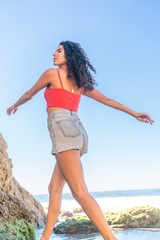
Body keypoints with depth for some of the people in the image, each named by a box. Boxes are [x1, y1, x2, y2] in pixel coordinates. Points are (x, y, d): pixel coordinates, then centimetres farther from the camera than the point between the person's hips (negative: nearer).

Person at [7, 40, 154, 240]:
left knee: (80, 192, -17)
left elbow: (28, 95, 18)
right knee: (54, 188, 14)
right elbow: (107, 100, 25)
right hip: (78, 130, 8)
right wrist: (134, 114, 30)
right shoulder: (81, 83, 22)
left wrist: (14, 106, 39)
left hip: (62, 128, -8)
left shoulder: (52, 73, 5)